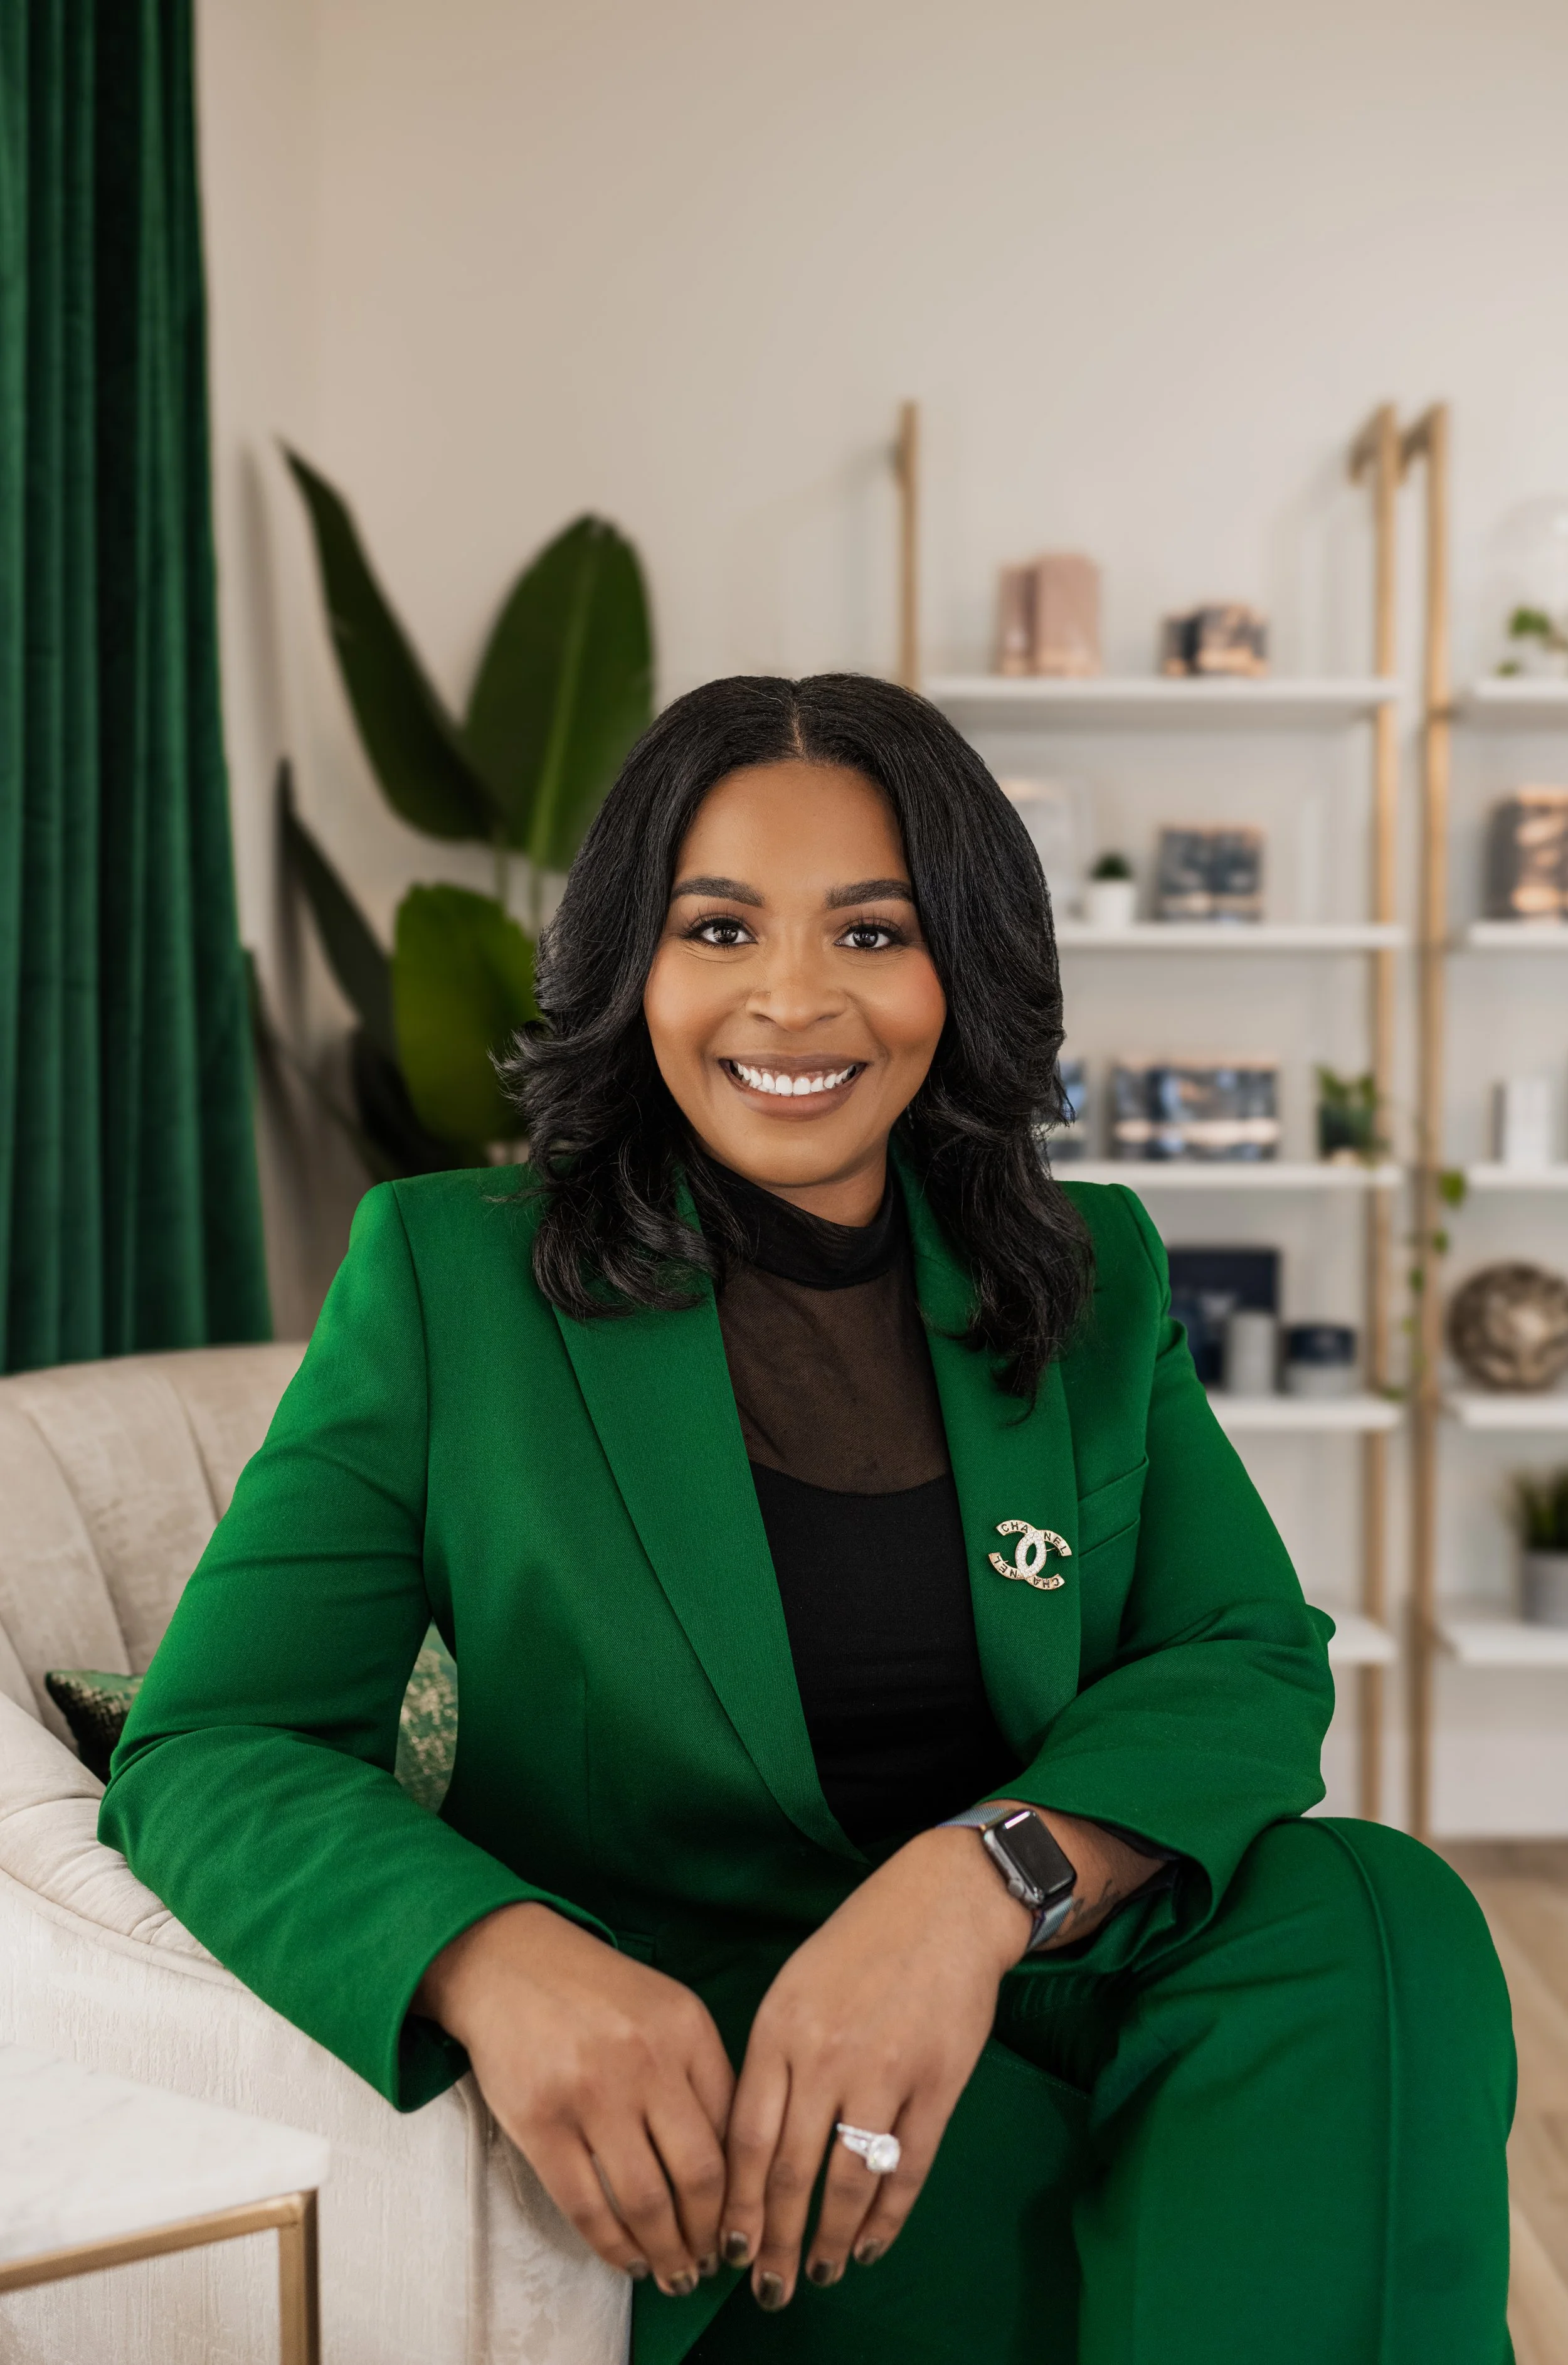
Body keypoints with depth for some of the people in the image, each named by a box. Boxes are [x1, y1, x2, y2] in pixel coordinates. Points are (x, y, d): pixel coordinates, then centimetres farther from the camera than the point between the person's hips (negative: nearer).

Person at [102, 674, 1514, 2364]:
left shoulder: (1094, 1280, 6)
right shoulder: (450, 1273, -4)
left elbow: (1255, 1657, -4)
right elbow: (202, 1752, -8)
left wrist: (987, 1877, -26)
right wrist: (496, 1959, -30)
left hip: (1033, 2005, 4)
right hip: (671, 2092, -4)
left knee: (1366, 1907, -25)